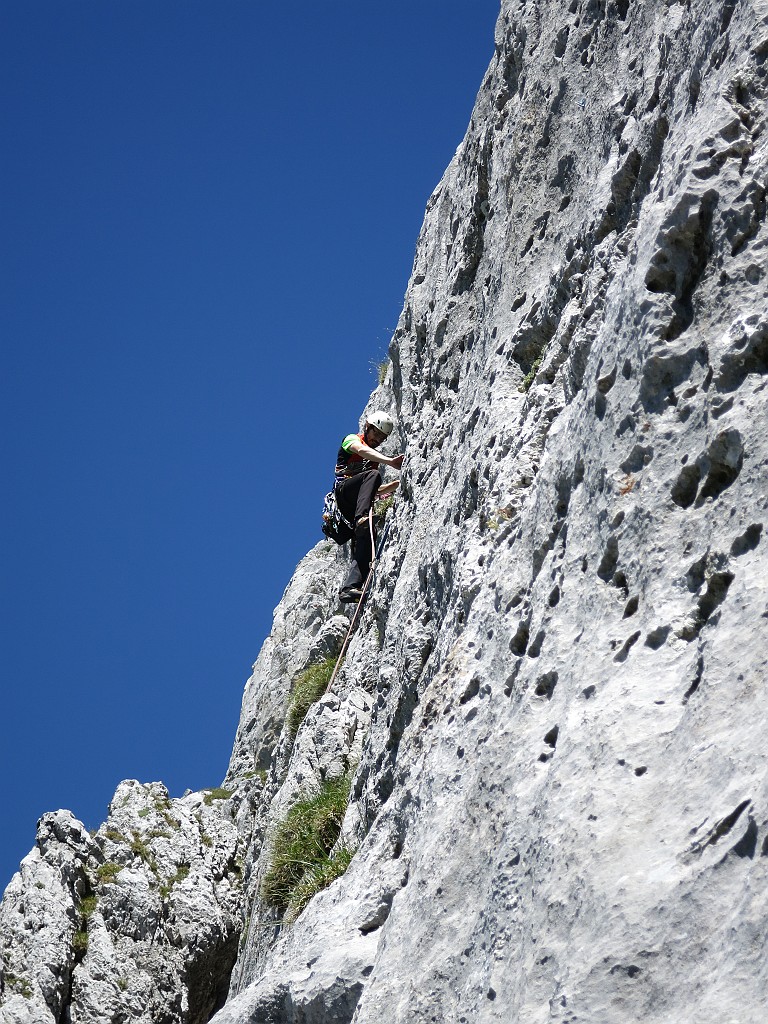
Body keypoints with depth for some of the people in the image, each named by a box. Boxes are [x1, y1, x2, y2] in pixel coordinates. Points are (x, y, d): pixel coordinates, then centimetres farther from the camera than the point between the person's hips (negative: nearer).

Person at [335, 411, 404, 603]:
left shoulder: (374, 458, 36)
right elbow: (361, 450, -12)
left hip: (356, 504, 6)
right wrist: (389, 461, -28)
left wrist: (400, 482, 22)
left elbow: (376, 491, 35)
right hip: (344, 490, -6)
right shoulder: (352, 440, 14)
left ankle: (350, 587, -36)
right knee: (373, 474, -34)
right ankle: (361, 517, -54)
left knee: (365, 537, -21)